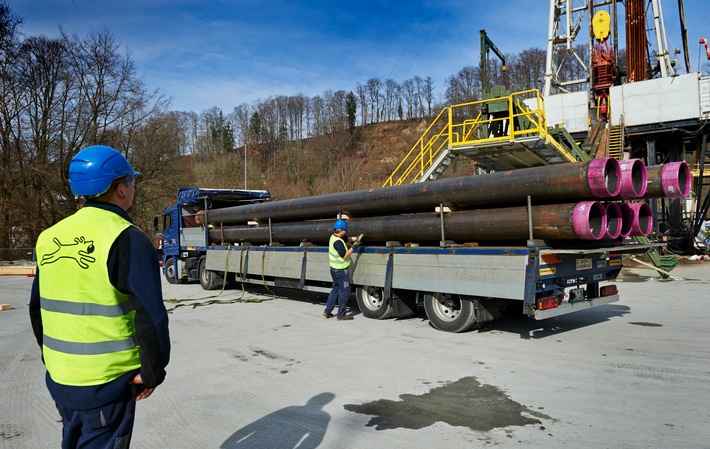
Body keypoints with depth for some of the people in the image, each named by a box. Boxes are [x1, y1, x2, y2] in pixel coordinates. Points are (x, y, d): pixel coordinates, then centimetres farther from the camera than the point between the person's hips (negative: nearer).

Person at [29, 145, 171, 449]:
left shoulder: (50, 238, 4)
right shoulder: (127, 239, -18)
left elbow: (37, 308, 12)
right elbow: (150, 316, -22)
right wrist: (152, 372, -10)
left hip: (59, 378, 7)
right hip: (107, 382, -6)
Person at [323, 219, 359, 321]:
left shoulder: (333, 237, 5)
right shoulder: (338, 242, -24)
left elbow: (344, 239, 23)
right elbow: (344, 256, -22)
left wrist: (352, 239, 6)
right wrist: (353, 247, -16)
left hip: (334, 269, 10)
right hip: (341, 270, -10)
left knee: (335, 289, 20)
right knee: (344, 291, 1)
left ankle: (327, 311, 22)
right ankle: (341, 314, 7)